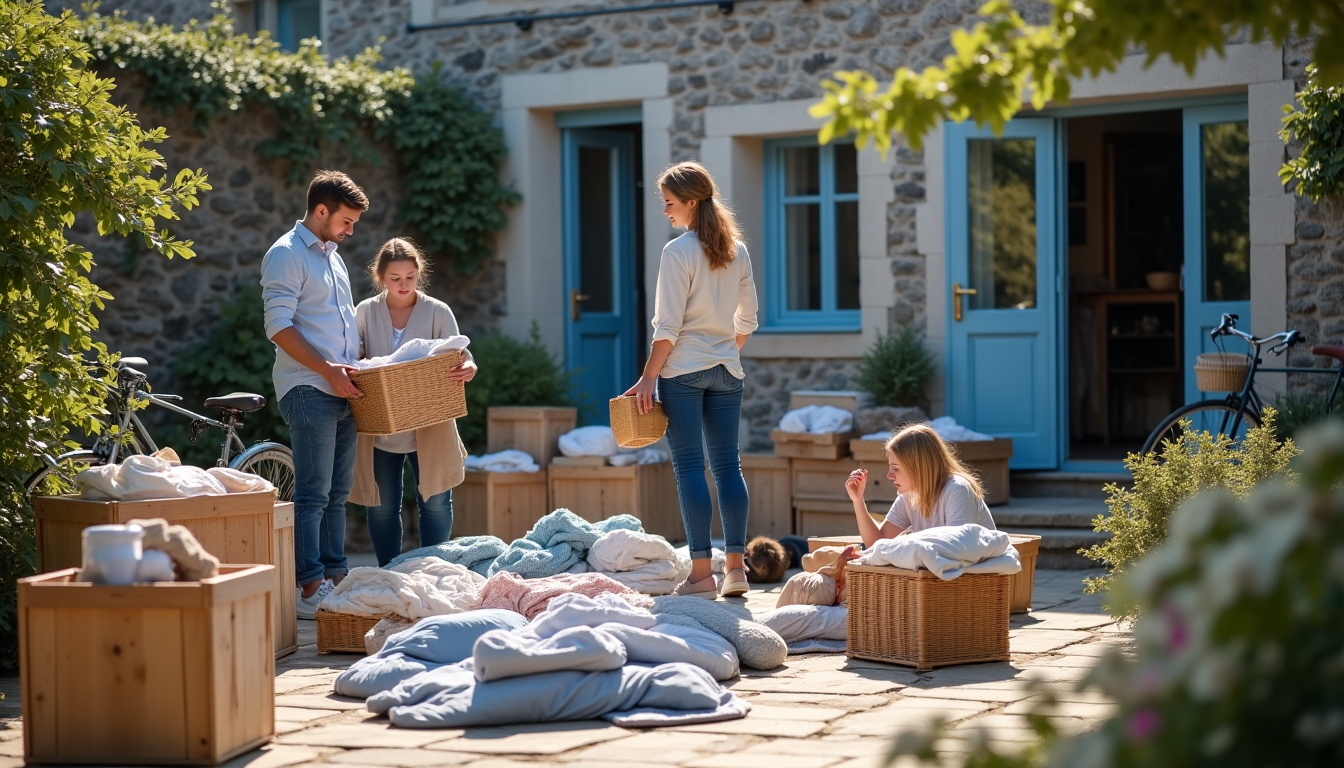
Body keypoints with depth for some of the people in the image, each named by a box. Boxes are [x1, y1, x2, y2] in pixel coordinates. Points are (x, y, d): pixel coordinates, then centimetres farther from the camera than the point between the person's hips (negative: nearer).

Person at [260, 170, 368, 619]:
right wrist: (327, 370, -21)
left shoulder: (332, 256, 20)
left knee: (336, 494, 10)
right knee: (312, 494, -11)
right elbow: (279, 326, -16)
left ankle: (334, 577, 15)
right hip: (308, 391, -9)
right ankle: (310, 589, -11)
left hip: (342, 392, 9)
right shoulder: (287, 254, -7)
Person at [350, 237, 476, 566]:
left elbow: (459, 357, -5)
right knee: (382, 506, 7)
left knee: (435, 502, -1)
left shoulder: (437, 312, -2)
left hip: (429, 428, -1)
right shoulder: (365, 312, 2)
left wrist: (468, 368, -29)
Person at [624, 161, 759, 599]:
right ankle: (736, 567, 7)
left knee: (689, 466, -4)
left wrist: (648, 377, -10)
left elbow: (668, 326, -13)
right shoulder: (737, 252, 9)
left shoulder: (678, 252, -10)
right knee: (728, 465, 8)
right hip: (726, 370, 6)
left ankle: (701, 572, -7)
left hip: (682, 369, -6)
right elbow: (747, 320, 15)